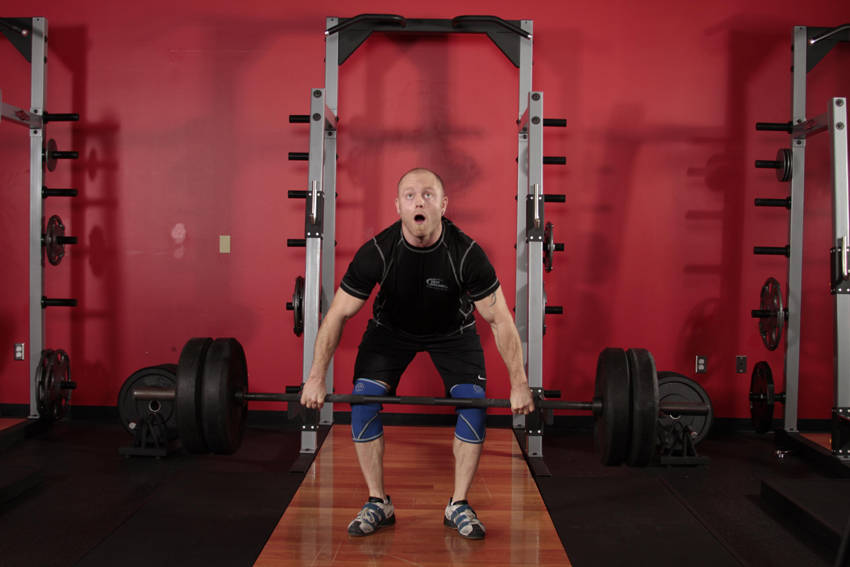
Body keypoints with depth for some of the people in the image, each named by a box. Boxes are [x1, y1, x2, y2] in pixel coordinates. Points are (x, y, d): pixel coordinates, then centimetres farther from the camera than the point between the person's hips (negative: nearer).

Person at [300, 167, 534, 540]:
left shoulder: (466, 253, -32)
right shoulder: (377, 253, -31)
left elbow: (500, 319, -22)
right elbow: (338, 314, -19)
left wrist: (518, 383, -20)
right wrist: (316, 377, -18)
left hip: (453, 330, 0)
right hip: (391, 327, 0)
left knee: (474, 401, -17)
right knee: (363, 399, -16)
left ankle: (458, 506, -1)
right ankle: (378, 503, -1)